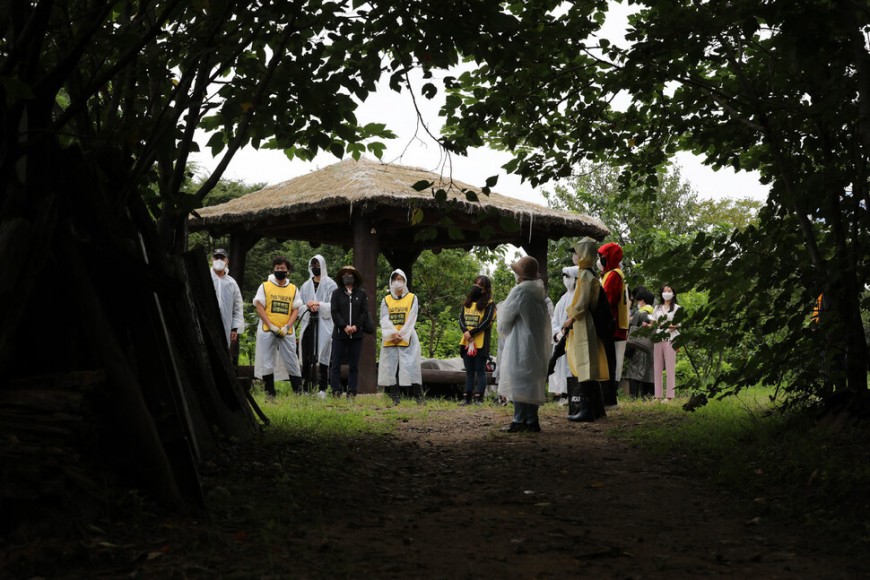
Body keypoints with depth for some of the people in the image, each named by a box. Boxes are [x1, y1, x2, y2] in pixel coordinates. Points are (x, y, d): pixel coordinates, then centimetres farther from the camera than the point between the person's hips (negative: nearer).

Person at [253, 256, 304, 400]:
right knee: (267, 363, 2)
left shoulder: (293, 289, 10)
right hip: (267, 330, -1)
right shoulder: (265, 286, 5)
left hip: (286, 332, 1)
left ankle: (299, 392, 4)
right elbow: (259, 308, -1)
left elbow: (295, 310, 7)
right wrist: (272, 326, -10)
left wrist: (287, 327, -9)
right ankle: (270, 393, 11)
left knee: (292, 362, -1)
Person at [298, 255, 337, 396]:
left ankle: (322, 388, -1)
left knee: (323, 357, -4)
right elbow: (299, 306, 12)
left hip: (324, 325, -3)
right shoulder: (305, 286, 16)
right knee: (307, 357, -2)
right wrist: (308, 306, -9)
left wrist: (318, 304, -15)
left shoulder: (330, 284, 4)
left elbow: (333, 305, -4)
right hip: (308, 324, 3)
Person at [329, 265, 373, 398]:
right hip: (339, 333, -1)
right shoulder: (337, 293, 6)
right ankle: (336, 390, 6)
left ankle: (352, 391, 9)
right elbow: (334, 312, -1)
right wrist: (345, 326, -12)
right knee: (336, 363, 0)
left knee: (354, 365, 4)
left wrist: (356, 326, -10)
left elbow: (364, 312, 4)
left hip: (357, 334, 1)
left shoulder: (362, 293, 8)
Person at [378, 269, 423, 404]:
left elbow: (411, 319, -2)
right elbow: (384, 319, 2)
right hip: (390, 340, 3)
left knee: (410, 366, -9)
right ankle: (395, 397, 4)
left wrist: (401, 335, -11)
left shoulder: (412, 298, 6)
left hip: (407, 339, -3)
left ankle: (418, 397, -7)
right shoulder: (386, 300, 12)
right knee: (391, 367, 0)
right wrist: (393, 333, -14)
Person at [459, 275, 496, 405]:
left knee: (480, 371, -4)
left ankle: (479, 398, -4)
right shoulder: (467, 302, 16)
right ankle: (467, 398, 11)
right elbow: (461, 319, 5)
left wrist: (471, 333, -18)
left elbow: (487, 321, -12)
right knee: (469, 371, 8)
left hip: (481, 343, -5)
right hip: (466, 342, 6)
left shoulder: (489, 304, -1)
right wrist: (466, 333, -13)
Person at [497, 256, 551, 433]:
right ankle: (532, 421, 13)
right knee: (533, 382, 11)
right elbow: (546, 320, 12)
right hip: (539, 344, 8)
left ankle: (520, 421, -2)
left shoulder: (520, 291, -13)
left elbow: (505, 318, -5)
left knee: (519, 381, -3)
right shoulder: (540, 292, 8)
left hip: (521, 345, -8)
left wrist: (503, 334, 14)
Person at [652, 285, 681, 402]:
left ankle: (670, 396, -7)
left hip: (670, 339, -4)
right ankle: (658, 396, 2)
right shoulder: (657, 308, 20)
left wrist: (674, 326, -17)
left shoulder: (677, 308, 7)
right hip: (658, 338, 4)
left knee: (670, 367, -8)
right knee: (657, 367, 0)